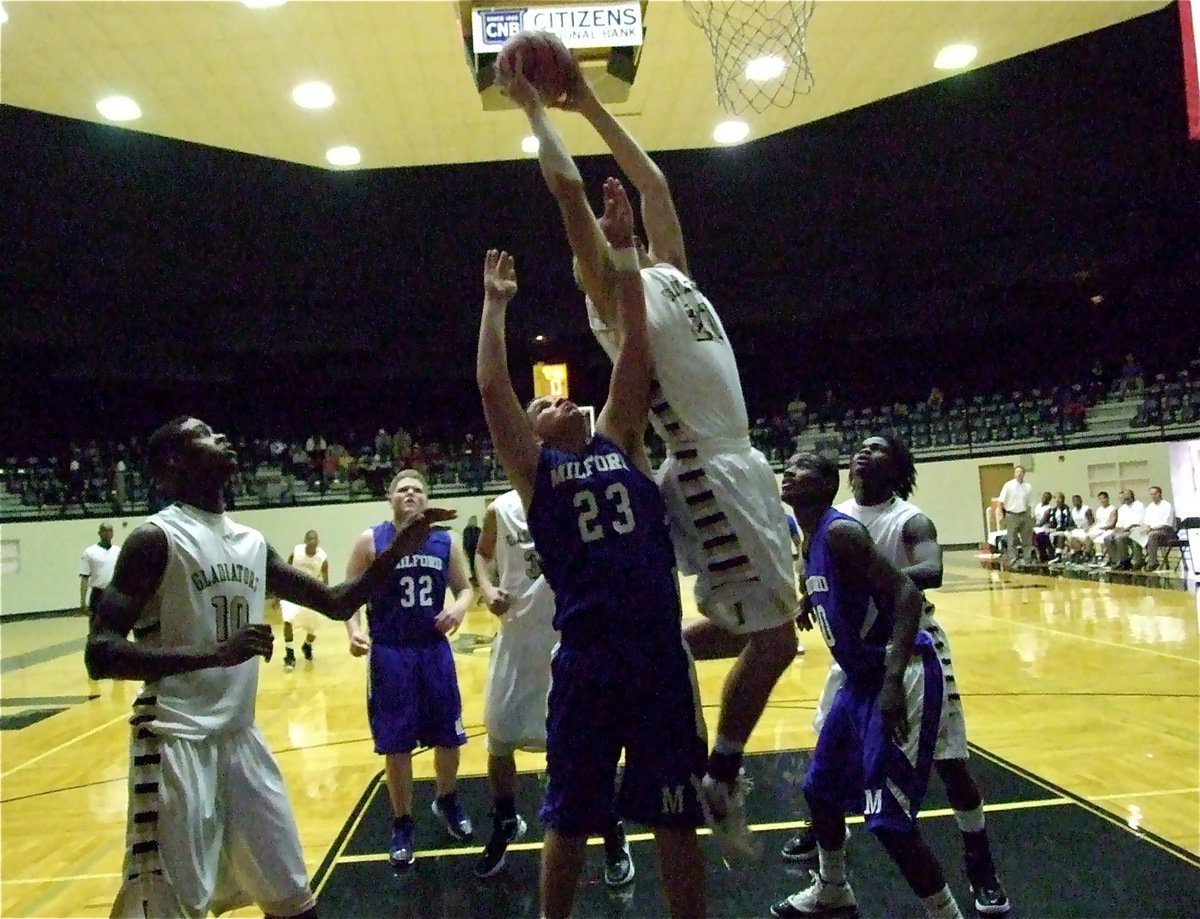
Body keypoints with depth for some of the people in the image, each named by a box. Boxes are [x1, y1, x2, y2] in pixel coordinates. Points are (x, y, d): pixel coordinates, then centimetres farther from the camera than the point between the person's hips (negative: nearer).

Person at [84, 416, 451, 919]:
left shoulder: (252, 542, 9)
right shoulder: (157, 538, -12)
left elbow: (337, 602, 13)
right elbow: (100, 654, -20)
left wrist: (397, 549, 0)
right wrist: (215, 653, -31)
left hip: (241, 736, 7)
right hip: (177, 741, -7)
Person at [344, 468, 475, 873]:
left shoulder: (445, 542, 2)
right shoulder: (370, 541, -4)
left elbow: (464, 586, 9)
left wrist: (460, 607, -13)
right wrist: (354, 631, -20)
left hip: (435, 650, 3)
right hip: (389, 655, -2)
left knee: (448, 737, 12)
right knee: (396, 744, 5)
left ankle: (447, 801, 39)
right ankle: (402, 825, 23)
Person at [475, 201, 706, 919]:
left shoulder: (620, 443, 11)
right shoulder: (533, 470, 5)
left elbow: (636, 351, 6)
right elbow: (492, 384, -4)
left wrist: (624, 248, 5)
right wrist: (496, 302, 4)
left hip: (662, 656, 2)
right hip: (587, 664, -2)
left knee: (676, 818, 14)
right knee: (569, 820, 14)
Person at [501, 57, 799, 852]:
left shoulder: (669, 275, 17)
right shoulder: (613, 292, -3)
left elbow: (652, 179, 24)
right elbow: (567, 186, -8)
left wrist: (590, 104, 27)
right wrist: (536, 110, 4)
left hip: (736, 466, 9)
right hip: (712, 474, -9)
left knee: (752, 627, 16)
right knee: (773, 635, -4)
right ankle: (720, 782, 9)